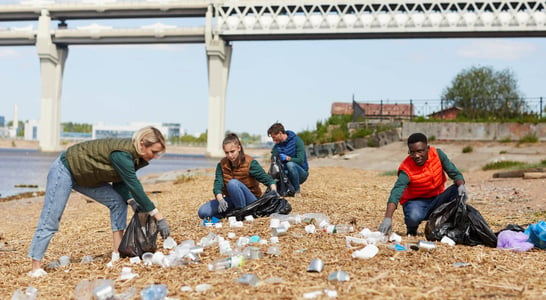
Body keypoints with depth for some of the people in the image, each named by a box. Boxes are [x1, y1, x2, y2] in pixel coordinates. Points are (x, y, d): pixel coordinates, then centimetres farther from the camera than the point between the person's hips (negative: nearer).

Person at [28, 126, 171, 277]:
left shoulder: (134, 156, -7)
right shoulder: (122, 154, -35)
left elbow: (120, 181, 0)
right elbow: (135, 187, -35)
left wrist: (131, 201, -18)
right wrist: (158, 217, -33)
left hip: (85, 176, 9)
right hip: (65, 170, -9)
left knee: (118, 201, -2)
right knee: (50, 221, -9)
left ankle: (117, 254, 0)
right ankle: (36, 267, 0)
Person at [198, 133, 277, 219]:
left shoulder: (250, 163, -12)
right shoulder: (221, 165, -2)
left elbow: (268, 180, -14)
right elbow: (217, 185, -13)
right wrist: (221, 200, -35)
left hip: (251, 201, -4)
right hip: (233, 201, 5)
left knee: (233, 183, -33)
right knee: (203, 212, -16)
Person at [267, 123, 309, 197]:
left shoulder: (297, 141, -11)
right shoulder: (276, 146, 4)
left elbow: (300, 160, -19)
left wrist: (287, 158, -28)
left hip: (301, 173, -5)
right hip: (286, 174, 5)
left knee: (290, 164, -36)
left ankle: (297, 191, -20)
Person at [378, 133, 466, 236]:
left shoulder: (437, 154, -12)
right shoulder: (406, 169, -24)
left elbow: (454, 173, -6)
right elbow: (396, 193, -36)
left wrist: (461, 185, -30)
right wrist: (388, 218, -51)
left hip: (437, 199, 4)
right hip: (416, 202, -3)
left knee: (458, 191, -23)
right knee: (414, 216, -37)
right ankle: (412, 228, 2)